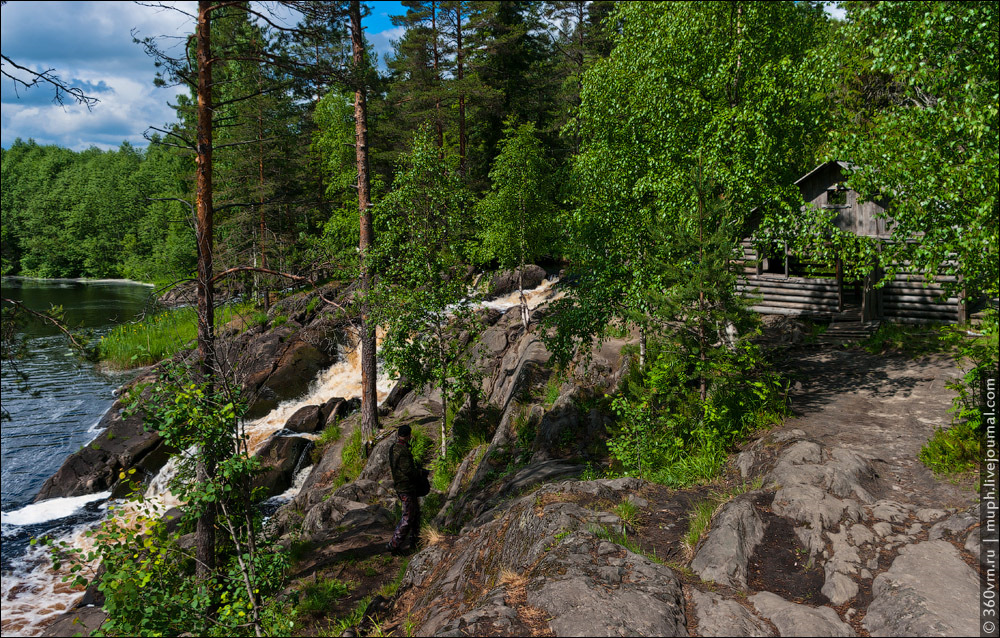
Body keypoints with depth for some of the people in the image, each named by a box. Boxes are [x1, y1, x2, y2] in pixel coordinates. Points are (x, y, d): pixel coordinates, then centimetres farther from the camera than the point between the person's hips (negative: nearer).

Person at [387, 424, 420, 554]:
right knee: (408, 517, -3)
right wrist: (418, 471, -6)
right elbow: (408, 471, -27)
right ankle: (394, 544, 0)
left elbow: (391, 466, 17)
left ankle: (414, 540, 31)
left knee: (415, 511, 21)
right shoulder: (403, 451, -25)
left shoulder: (393, 448, 6)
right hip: (406, 487, -10)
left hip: (399, 484, 10)